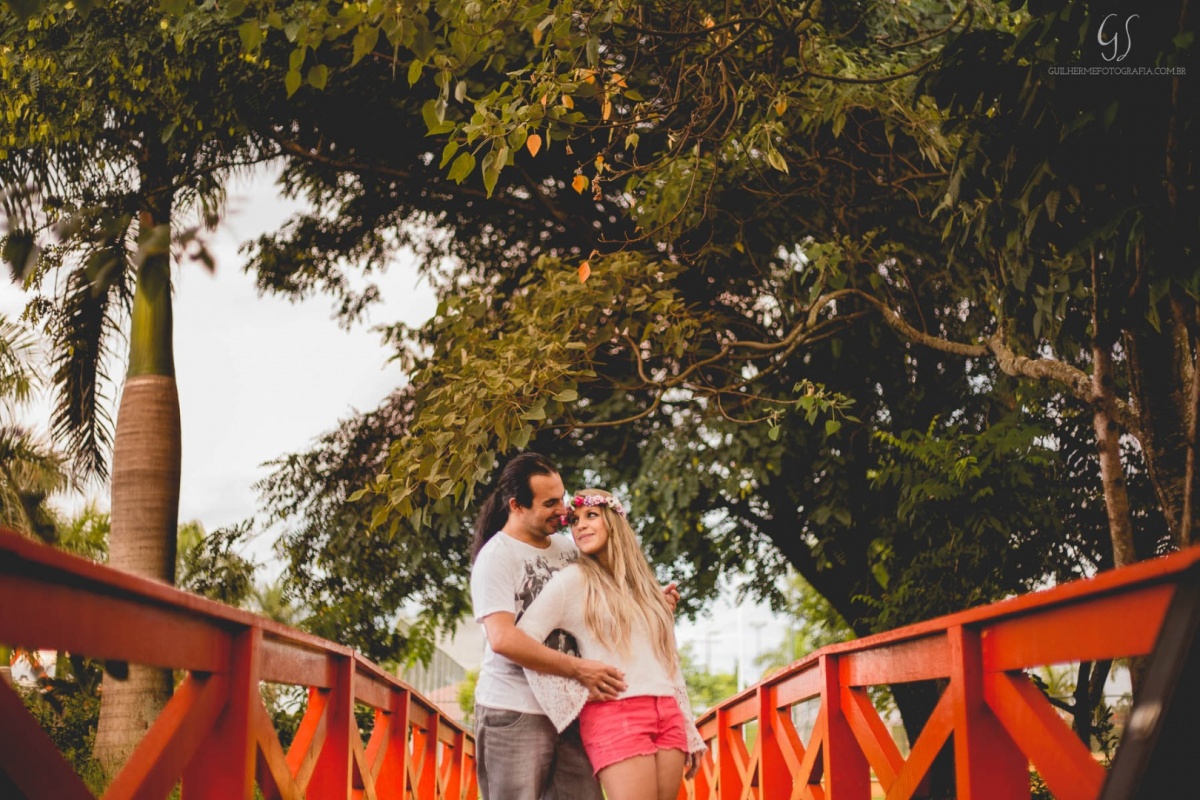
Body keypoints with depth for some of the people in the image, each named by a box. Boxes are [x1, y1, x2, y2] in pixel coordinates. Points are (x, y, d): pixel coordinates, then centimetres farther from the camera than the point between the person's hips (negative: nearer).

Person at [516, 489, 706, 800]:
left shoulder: (642, 584, 21)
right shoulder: (573, 579, 3)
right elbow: (523, 638, -8)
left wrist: (690, 734, 16)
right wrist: (573, 697, -8)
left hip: (667, 714, 6)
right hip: (613, 714, -6)